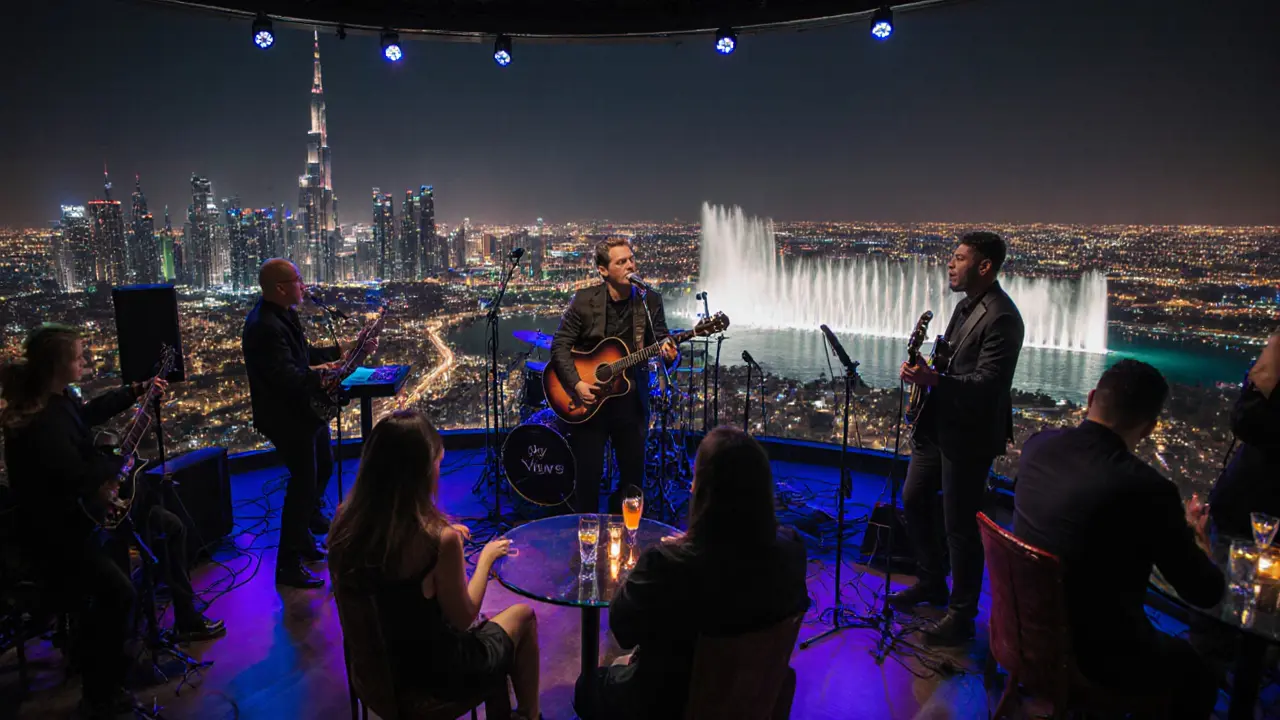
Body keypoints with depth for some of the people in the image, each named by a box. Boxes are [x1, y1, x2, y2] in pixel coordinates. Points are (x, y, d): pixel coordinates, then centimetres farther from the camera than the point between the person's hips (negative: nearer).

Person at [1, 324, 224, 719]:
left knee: (170, 526, 13)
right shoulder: (41, 423, -33)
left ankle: (187, 619, 26)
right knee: (117, 591, -22)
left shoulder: (59, 398, -3)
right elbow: (79, 478, -32)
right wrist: (121, 462, -13)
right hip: (54, 531, -10)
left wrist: (136, 391, 20)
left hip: (80, 510, 10)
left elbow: (89, 412, 21)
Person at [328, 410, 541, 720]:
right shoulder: (439, 538, -31)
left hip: (379, 663, 6)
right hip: (438, 671, -6)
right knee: (523, 615, 21)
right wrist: (486, 558, -4)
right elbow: (464, 618, -17)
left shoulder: (347, 520, -13)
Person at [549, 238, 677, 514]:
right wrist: (576, 383, -17)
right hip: (588, 400, -2)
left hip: (631, 401, 2)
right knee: (587, 477, 6)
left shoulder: (650, 300, -2)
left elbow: (661, 340, 1)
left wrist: (668, 353, -23)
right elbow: (560, 345, -6)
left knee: (634, 476, 11)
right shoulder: (583, 300, -7)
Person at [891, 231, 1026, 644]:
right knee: (913, 501, 18)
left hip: (968, 436, -10)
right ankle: (932, 583, 38)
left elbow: (987, 383, -25)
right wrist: (927, 373, 7)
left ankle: (961, 616, 18)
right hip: (938, 425, 10)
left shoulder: (1001, 317, -18)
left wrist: (933, 379, -36)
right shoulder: (967, 305, 12)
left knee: (960, 526, 1)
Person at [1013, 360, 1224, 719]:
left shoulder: (1037, 445, -11)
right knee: (1199, 675, 24)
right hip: (1093, 653, -6)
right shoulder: (1147, 488, -28)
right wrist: (1192, 533, 7)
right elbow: (1207, 592, -12)